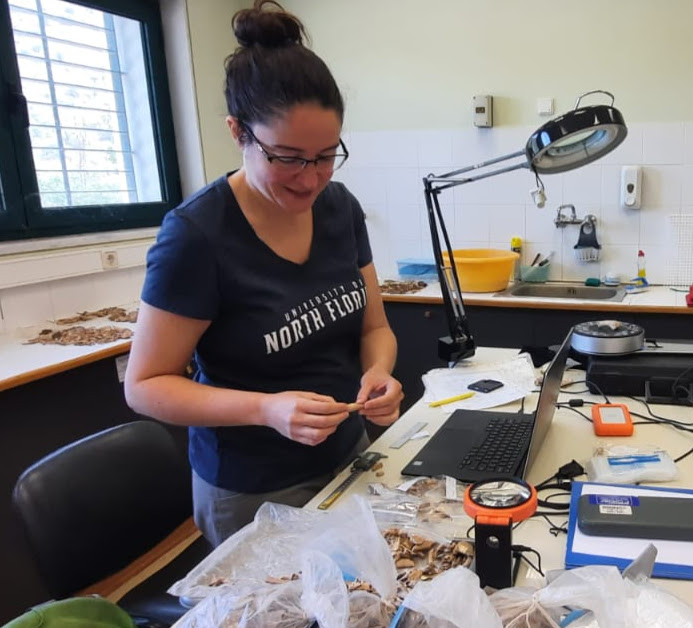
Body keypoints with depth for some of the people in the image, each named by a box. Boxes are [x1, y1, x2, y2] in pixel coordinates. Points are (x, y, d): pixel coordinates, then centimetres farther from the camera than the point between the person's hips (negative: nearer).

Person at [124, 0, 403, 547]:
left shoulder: (341, 208, -5)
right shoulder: (197, 234, -21)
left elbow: (375, 327, 4)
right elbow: (145, 385, -16)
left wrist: (378, 373, -18)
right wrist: (267, 409, -30)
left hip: (350, 456, 6)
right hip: (254, 494, -5)